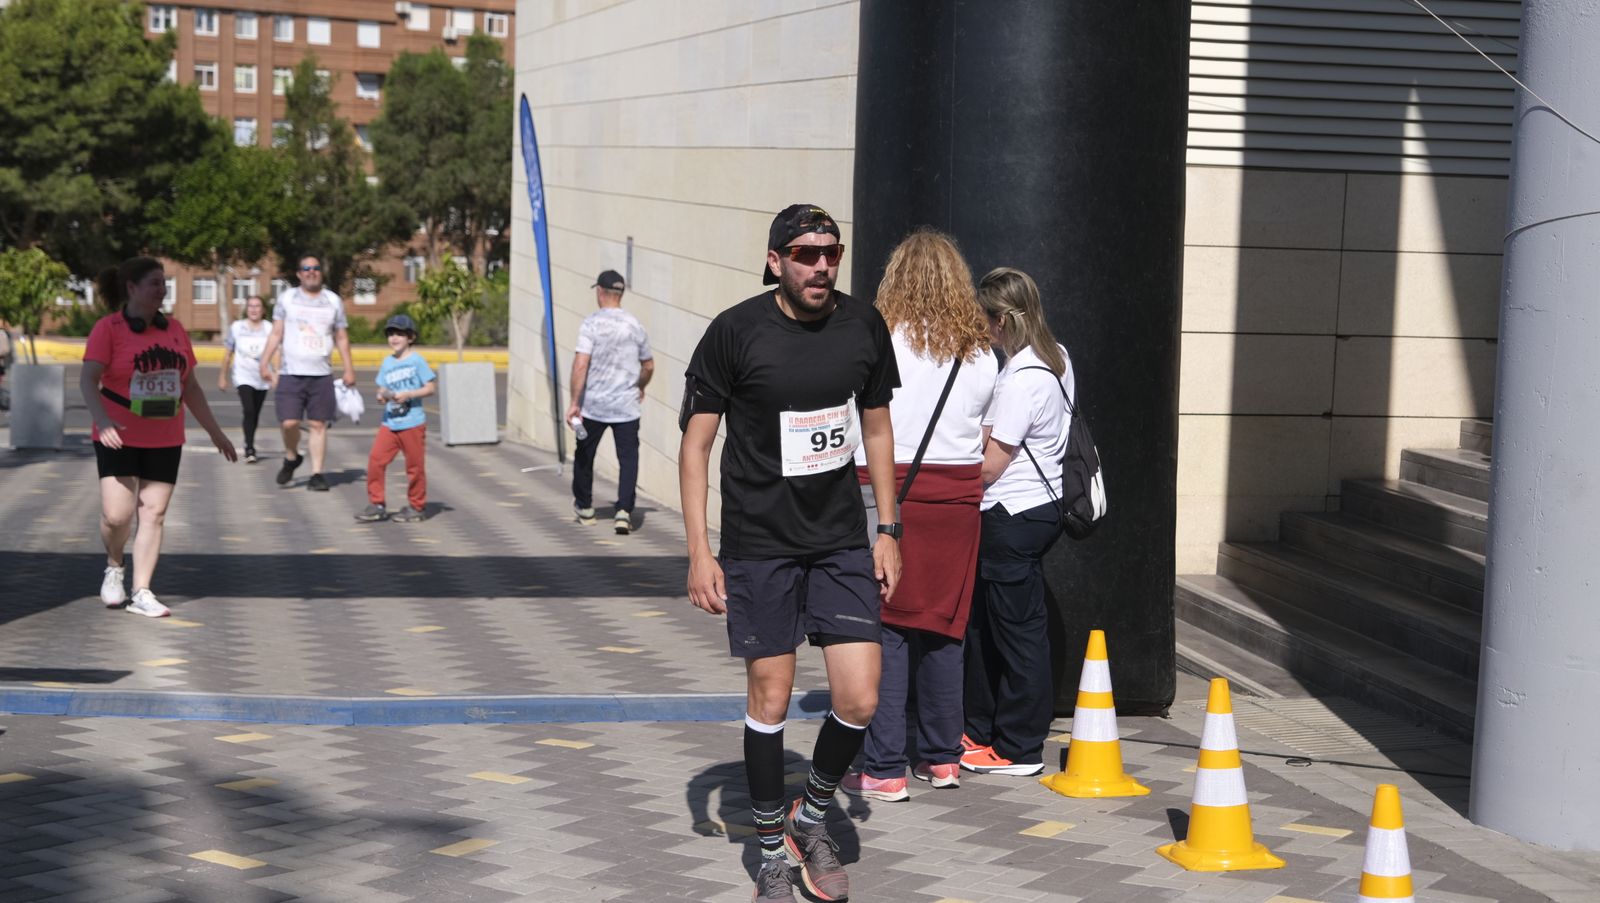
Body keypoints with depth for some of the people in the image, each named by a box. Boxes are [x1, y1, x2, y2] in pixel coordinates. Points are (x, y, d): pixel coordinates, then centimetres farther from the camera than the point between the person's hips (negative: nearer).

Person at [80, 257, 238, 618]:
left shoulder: (174, 330, 9)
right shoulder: (108, 328, -6)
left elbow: (190, 387, 15)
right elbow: (88, 379, -13)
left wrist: (215, 432, 14)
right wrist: (101, 420, -30)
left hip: (164, 441, 4)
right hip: (119, 439, -4)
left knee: (153, 514, 1)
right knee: (116, 514, -10)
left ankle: (141, 593, 6)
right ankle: (114, 566, 20)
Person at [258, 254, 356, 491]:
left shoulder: (333, 301, 9)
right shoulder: (287, 298, 7)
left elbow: (342, 338, 13)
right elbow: (276, 334, 8)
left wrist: (349, 369, 5)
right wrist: (265, 362, -2)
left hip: (321, 374, 1)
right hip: (291, 373, -1)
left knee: (318, 424, -1)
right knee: (289, 422, -11)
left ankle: (317, 474, 4)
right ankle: (291, 458, 17)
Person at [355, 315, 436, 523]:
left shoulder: (416, 361, -4)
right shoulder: (387, 363, 11)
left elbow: (431, 387, -6)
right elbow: (382, 389, 15)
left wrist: (408, 395, -17)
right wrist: (382, 395, -9)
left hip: (412, 423, -5)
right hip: (389, 423, 5)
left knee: (414, 466, 2)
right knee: (375, 460, -5)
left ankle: (416, 506, 16)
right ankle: (376, 505, 3)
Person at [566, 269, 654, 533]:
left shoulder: (591, 323, -9)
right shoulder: (635, 325, 3)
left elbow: (581, 365, -17)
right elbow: (648, 366, 14)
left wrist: (574, 403, -15)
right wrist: (639, 388, 33)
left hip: (593, 405, -1)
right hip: (626, 406, 2)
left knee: (584, 454, 17)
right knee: (628, 458, 1)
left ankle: (584, 507, 32)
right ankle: (624, 511, -15)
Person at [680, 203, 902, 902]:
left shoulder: (863, 326, 2)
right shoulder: (736, 332, -10)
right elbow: (696, 443, -5)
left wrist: (888, 531, 11)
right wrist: (699, 550, -10)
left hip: (842, 541, 3)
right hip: (759, 546, -3)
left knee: (859, 699, -3)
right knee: (770, 698, 2)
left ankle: (812, 818, 23)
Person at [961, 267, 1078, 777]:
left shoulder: (1022, 379, -21)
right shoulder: (1055, 359, 9)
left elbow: (989, 466, -18)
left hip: (1013, 518, -10)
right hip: (1042, 503, 10)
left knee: (1017, 630, -1)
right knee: (983, 622, 18)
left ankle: (1020, 749, 8)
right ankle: (982, 730, 28)